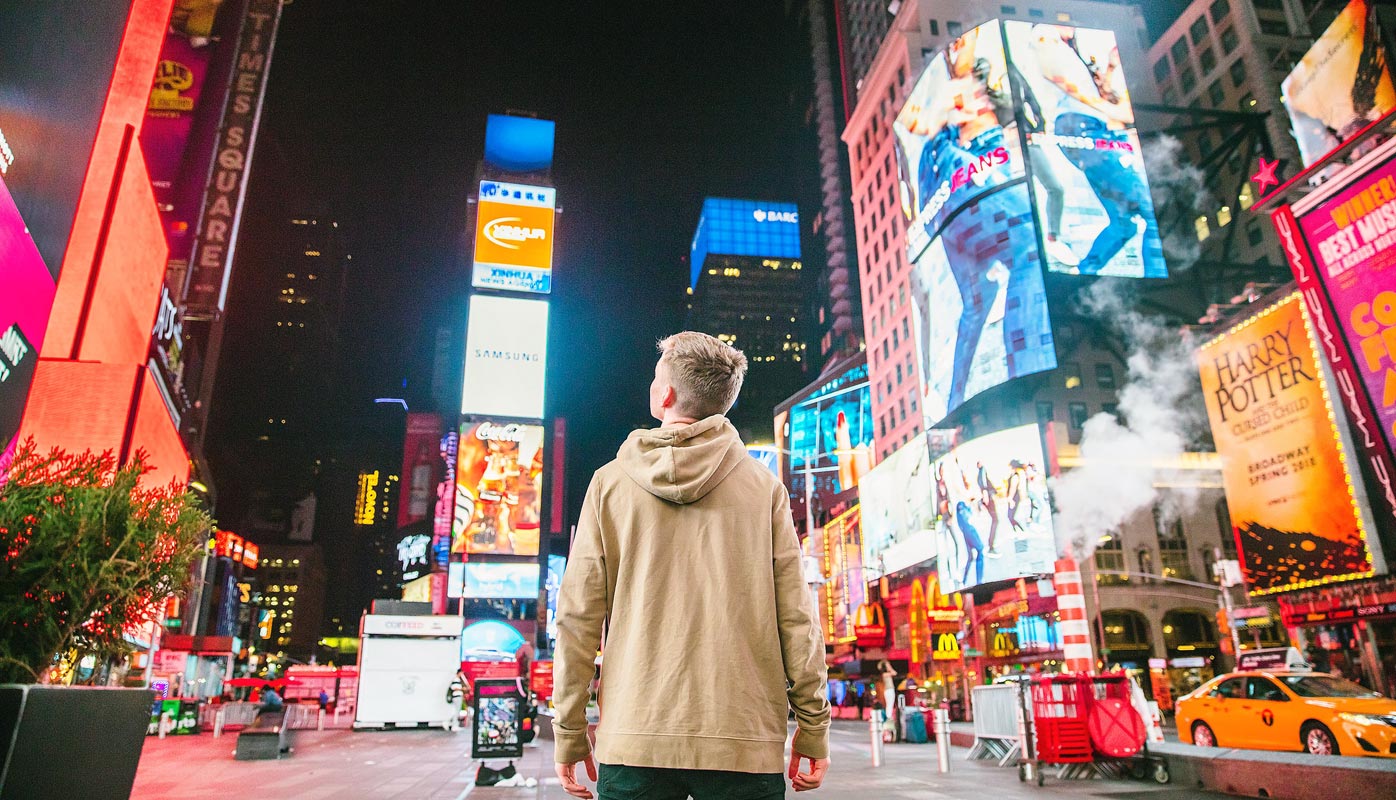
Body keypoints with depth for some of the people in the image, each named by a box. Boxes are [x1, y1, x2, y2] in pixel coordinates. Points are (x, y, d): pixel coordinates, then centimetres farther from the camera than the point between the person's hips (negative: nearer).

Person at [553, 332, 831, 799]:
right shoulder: (763, 486, 0)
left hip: (633, 739, 0)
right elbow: (795, 616, -3)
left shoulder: (610, 482, 1)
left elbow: (577, 617, 0)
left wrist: (570, 734, 7)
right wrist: (813, 726, 6)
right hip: (744, 740, 0)